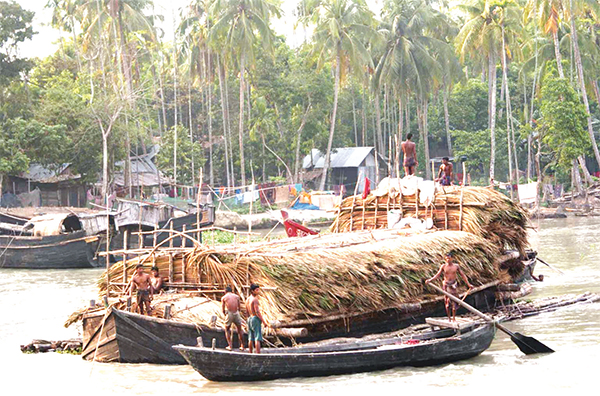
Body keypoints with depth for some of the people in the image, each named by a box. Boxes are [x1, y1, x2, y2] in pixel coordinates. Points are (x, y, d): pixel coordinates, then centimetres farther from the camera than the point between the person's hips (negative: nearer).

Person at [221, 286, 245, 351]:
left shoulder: (224, 297, 8)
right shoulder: (237, 296, 13)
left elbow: (223, 310, 8)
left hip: (229, 314, -2)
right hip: (236, 313, 2)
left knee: (227, 330, 15)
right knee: (239, 330, 17)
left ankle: (229, 346, 7)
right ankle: (242, 346, 18)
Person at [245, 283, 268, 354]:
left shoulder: (248, 299, 10)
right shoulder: (255, 299, -16)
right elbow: (257, 312, -20)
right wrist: (263, 321, -17)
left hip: (250, 319, 9)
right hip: (256, 319, -9)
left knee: (251, 338, 12)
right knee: (257, 338, -8)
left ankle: (250, 354, 16)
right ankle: (258, 354, -12)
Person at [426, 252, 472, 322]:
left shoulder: (456, 266, 0)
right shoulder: (443, 266, -2)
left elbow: (463, 275, 5)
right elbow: (437, 275, 1)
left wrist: (468, 284, 2)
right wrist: (430, 280, -12)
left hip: (454, 284, 0)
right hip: (446, 285, 0)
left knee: (454, 302, -1)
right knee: (447, 301, 1)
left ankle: (454, 318, 8)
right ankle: (449, 317, 12)